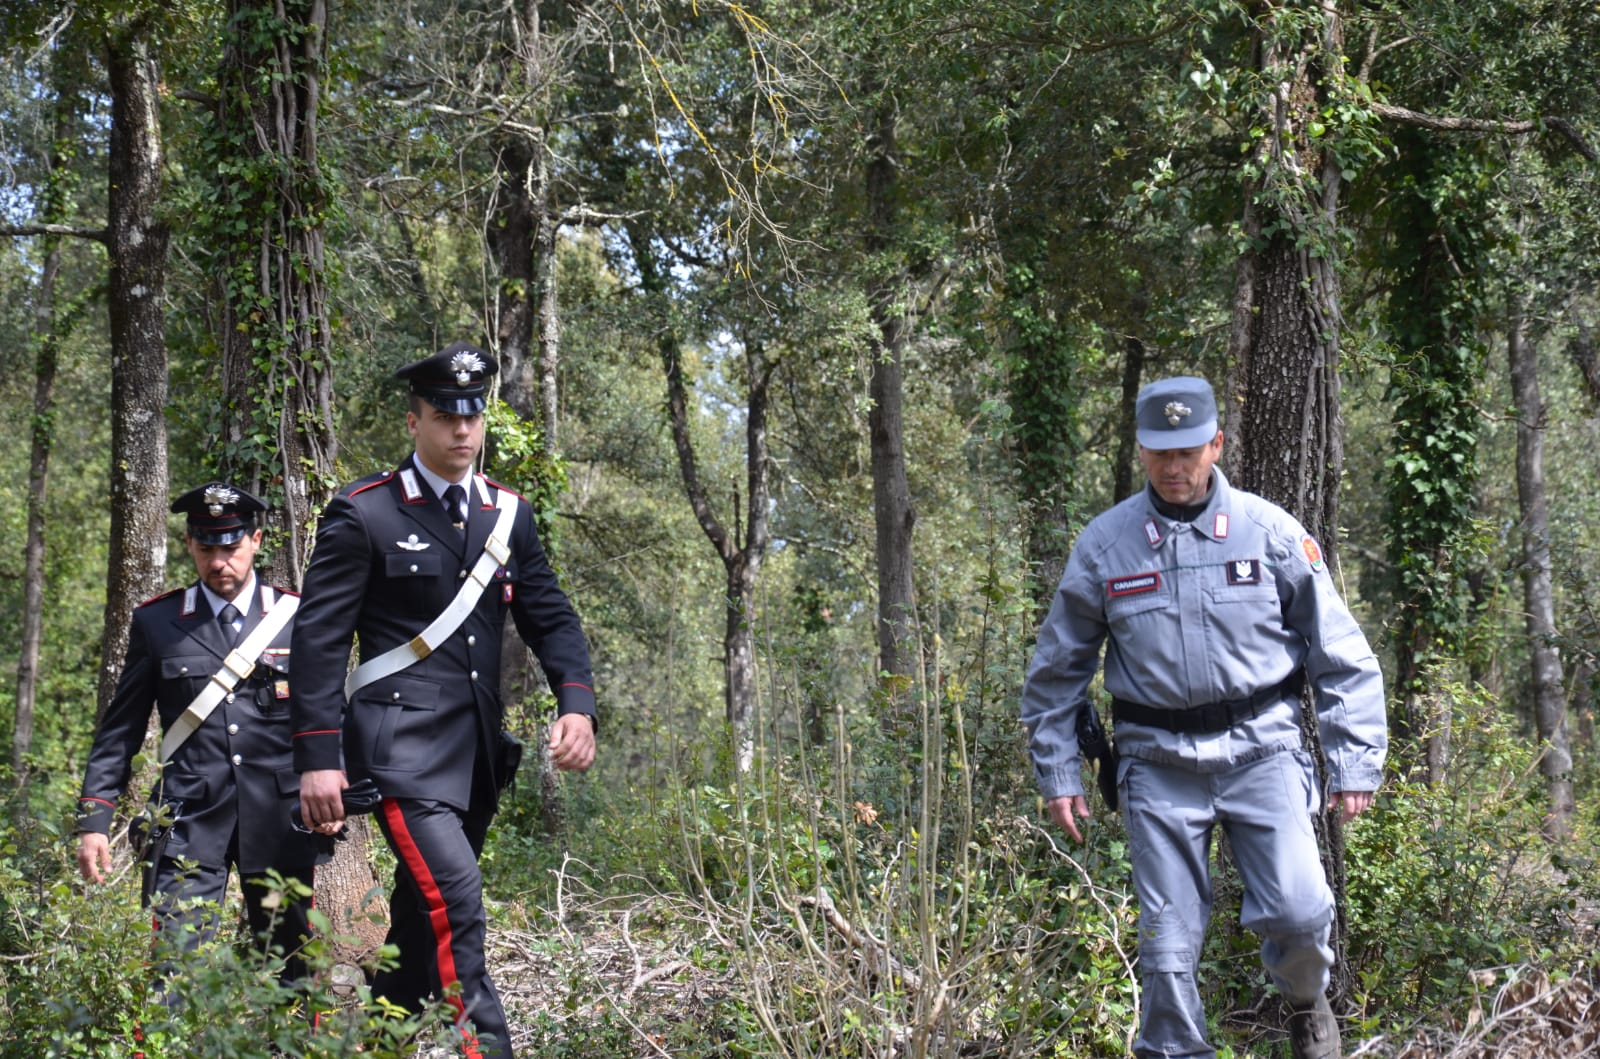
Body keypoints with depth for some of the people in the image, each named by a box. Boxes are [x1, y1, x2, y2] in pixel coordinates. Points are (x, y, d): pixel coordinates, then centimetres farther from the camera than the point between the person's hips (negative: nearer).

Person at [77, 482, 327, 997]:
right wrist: (93, 819, 5)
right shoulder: (156, 622, 8)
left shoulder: (299, 618, 6)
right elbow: (120, 729, 11)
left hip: (278, 818, 1)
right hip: (189, 819, 0)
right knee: (178, 974, -11)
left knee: (290, 975, 6)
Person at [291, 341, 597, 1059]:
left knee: (422, 918, 12)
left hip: (476, 752, 6)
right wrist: (318, 759, -12)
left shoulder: (508, 514, 12)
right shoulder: (363, 515, -5)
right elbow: (318, 639, -6)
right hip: (401, 746, -6)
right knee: (455, 901, -20)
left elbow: (549, 617, 14)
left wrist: (576, 703, -4)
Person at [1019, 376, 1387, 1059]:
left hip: (1260, 750, -1)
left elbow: (1340, 655, 3)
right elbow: (1057, 670, 12)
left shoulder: (1269, 532, 0)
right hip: (1159, 764, 1)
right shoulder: (1103, 546, 2)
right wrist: (1057, 773, 8)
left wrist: (1355, 763, -2)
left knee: (1296, 911, -12)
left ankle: (1306, 1002, 20)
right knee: (1167, 947, 0)